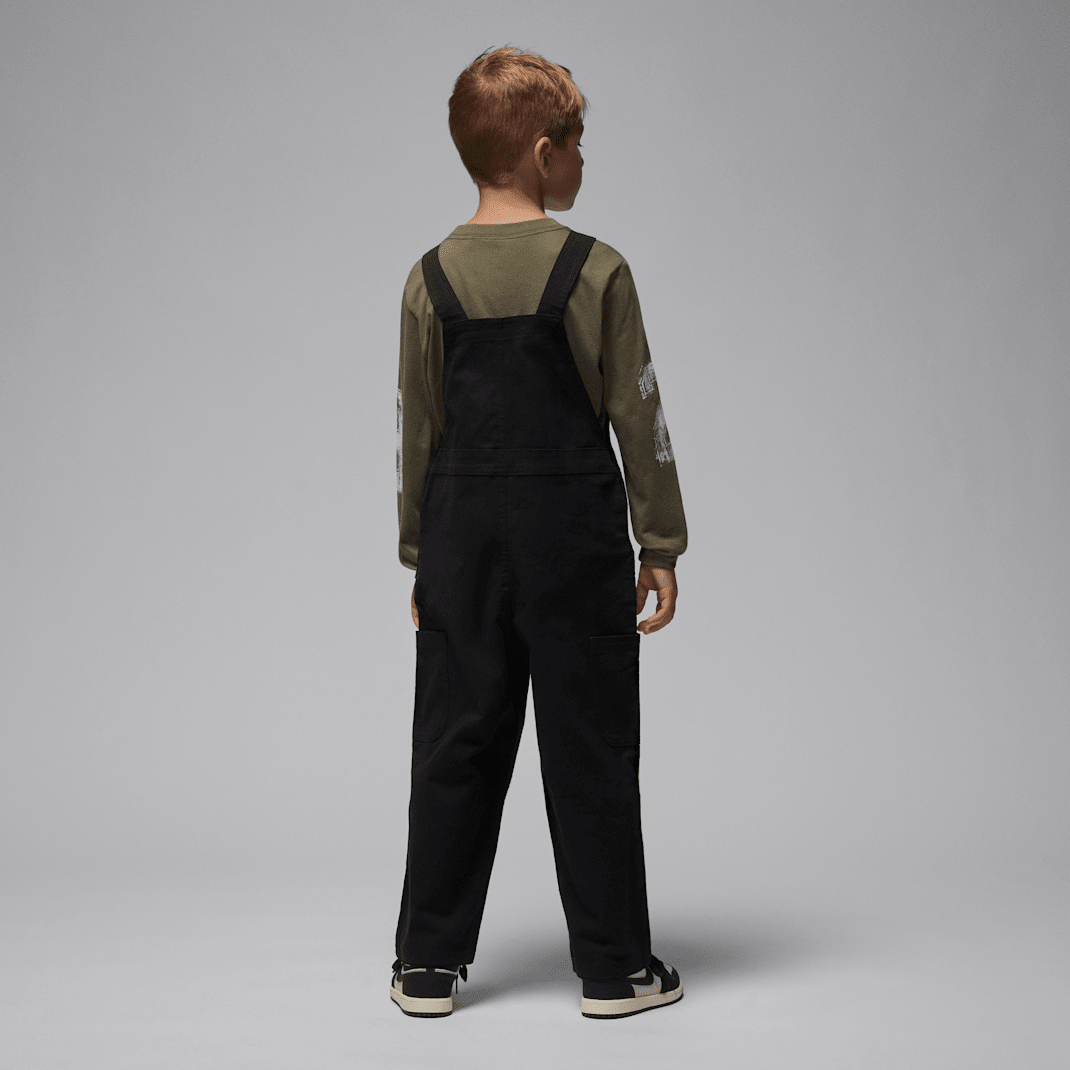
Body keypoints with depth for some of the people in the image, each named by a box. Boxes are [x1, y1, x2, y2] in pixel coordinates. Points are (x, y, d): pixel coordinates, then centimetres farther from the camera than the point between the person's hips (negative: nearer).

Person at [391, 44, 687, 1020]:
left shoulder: (433, 278, 2)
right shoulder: (595, 271, -8)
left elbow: (417, 427, 5)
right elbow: (638, 414, -5)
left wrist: (418, 555, 14)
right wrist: (662, 544, 3)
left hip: (462, 532, 3)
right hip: (574, 534, -3)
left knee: (455, 745, 10)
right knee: (589, 748, 5)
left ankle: (428, 964, 17)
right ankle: (614, 967, 14)